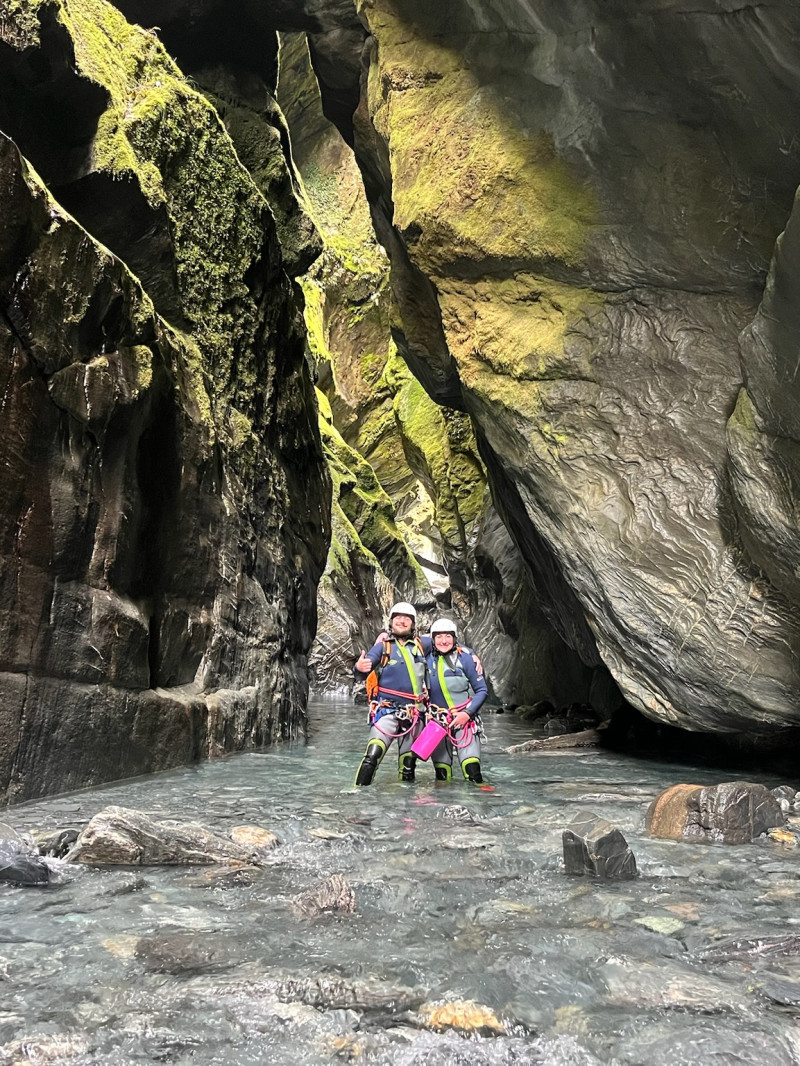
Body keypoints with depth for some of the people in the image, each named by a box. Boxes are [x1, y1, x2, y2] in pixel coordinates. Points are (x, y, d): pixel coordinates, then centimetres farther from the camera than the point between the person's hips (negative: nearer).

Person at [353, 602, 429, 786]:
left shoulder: (419, 645, 10)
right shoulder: (383, 646, -1)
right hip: (387, 710, -4)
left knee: (408, 763, 10)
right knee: (373, 755, -20)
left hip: (415, 714, 4)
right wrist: (360, 667, -40)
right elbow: (368, 661, -18)